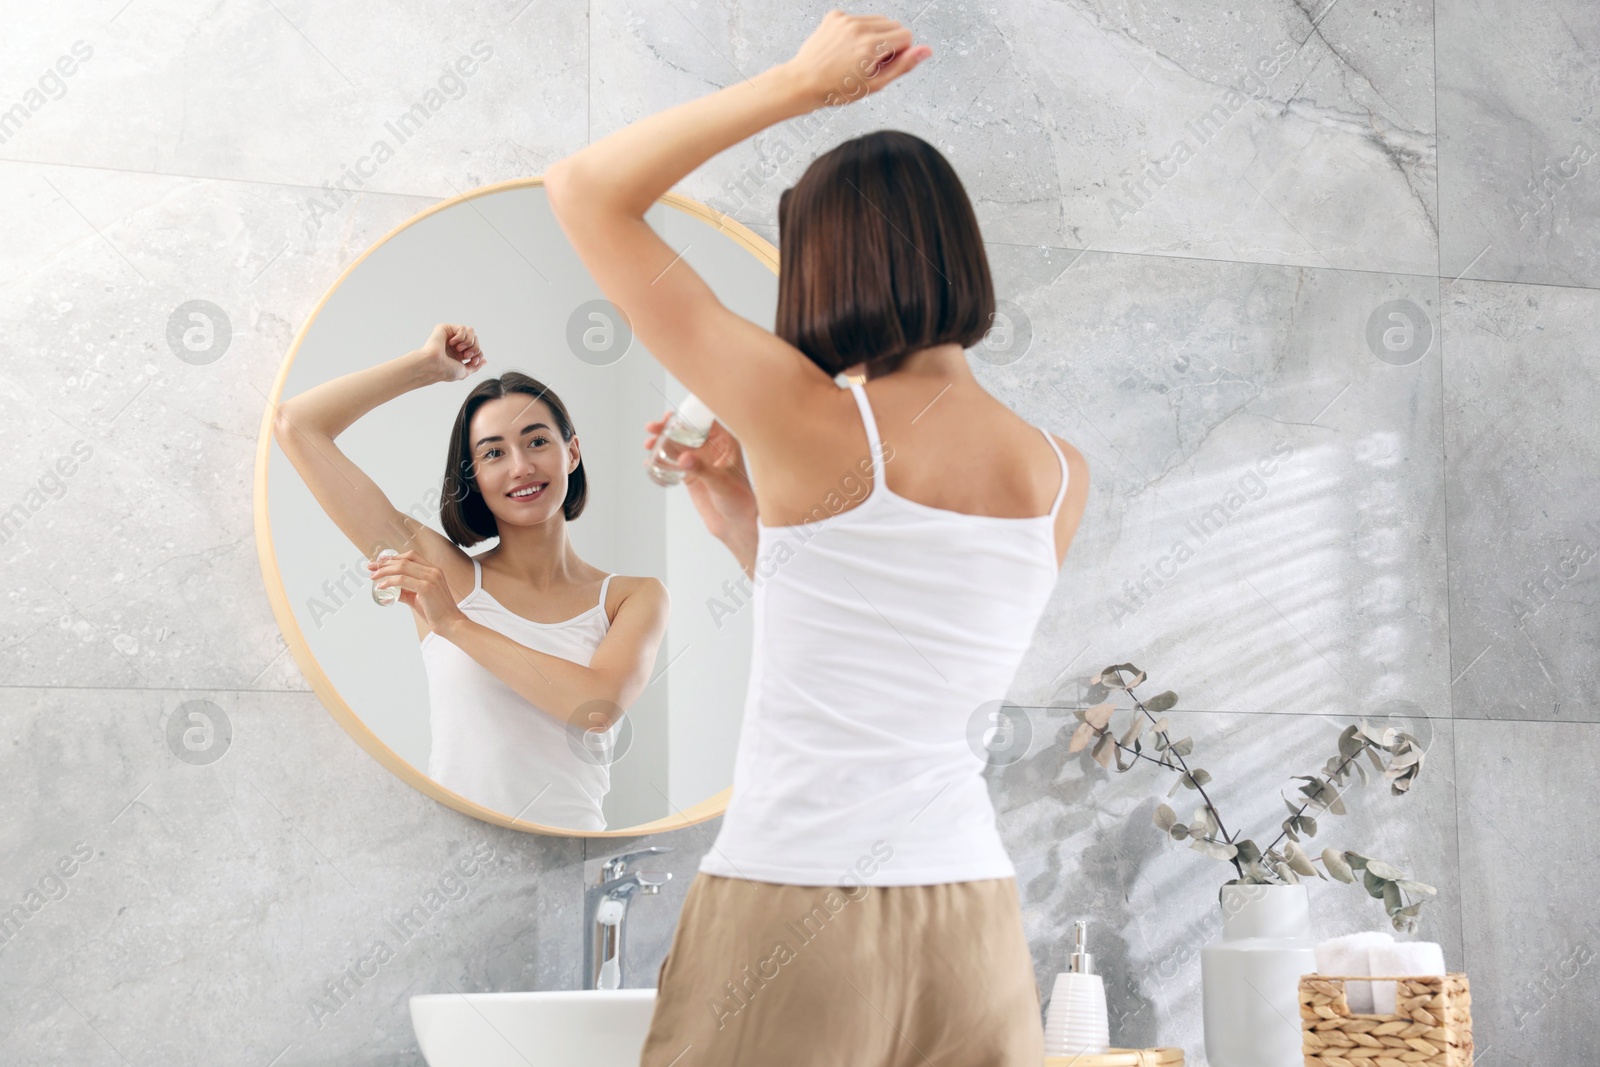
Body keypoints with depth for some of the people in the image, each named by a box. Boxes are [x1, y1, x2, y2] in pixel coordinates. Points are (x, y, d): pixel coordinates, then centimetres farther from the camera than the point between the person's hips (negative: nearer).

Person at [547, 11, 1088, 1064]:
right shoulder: (1061, 481, 3)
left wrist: (797, 84, -3)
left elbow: (585, 190, -4)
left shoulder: (810, 424, -11)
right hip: (969, 926, 5)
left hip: (792, 916, -4)